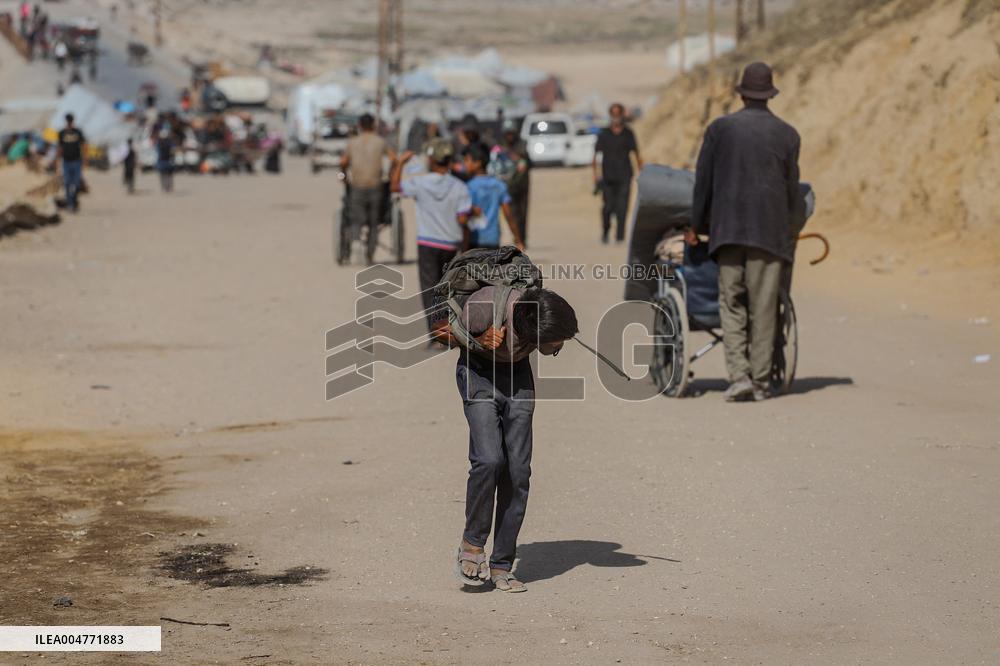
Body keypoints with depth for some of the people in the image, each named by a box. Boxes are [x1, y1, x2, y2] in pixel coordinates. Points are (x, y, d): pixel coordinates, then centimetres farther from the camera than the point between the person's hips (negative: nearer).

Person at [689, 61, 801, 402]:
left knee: (731, 304, 5)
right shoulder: (787, 134, 3)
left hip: (728, 226, 0)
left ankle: (739, 375, -9)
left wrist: (695, 225, 14)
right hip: (770, 229, 0)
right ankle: (759, 381, 5)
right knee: (763, 307, 4)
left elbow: (703, 180, 5)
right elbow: (792, 188, 9)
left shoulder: (720, 128, 1)